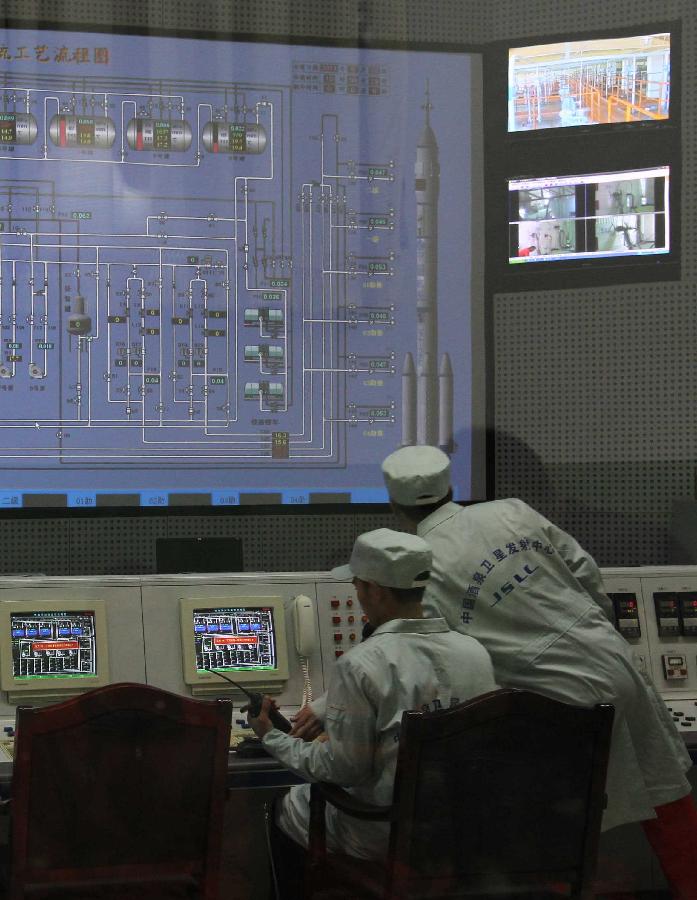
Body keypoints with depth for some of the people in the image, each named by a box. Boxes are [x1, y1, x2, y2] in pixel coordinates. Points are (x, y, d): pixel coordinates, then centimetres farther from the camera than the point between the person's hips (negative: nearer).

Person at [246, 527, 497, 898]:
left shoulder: (359, 665, -20)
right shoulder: (476, 653, -5)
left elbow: (342, 769, -17)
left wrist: (272, 737, -1)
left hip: (384, 837, -5)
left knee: (287, 809, 24)